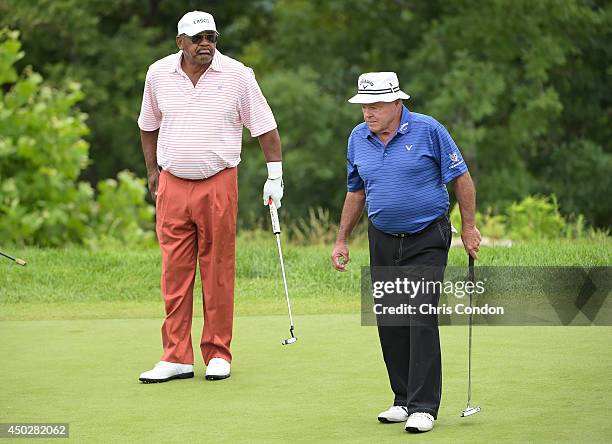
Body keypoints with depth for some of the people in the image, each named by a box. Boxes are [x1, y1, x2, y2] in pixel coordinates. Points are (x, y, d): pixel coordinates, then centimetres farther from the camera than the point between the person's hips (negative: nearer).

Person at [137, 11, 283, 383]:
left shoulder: (237, 75, -4)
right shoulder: (159, 74, 4)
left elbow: (265, 127, 2)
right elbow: (149, 125, 21)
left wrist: (275, 176, -2)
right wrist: (152, 170, 21)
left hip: (218, 185, -2)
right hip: (172, 185, 2)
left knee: (218, 272, 0)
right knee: (175, 272, 1)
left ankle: (218, 355, 9)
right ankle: (177, 358, 5)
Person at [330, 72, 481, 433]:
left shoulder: (428, 130, -11)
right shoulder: (358, 139, 4)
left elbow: (461, 177, -3)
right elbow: (356, 193, 17)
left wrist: (469, 226, -2)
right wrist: (342, 240, 15)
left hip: (427, 240, -5)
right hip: (383, 241, 5)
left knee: (421, 319, -12)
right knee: (389, 323, 4)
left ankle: (423, 407, -11)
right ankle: (403, 400, 15)